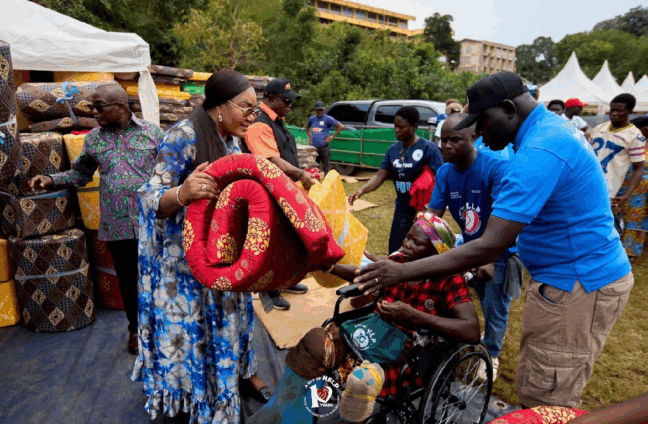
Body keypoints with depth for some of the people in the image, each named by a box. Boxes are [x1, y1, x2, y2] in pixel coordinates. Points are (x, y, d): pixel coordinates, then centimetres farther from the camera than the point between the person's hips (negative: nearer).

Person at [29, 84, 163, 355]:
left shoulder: (151, 132, -3)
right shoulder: (93, 139, 6)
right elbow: (80, 173, 14)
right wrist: (52, 180, -2)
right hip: (116, 226, 3)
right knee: (127, 280, 15)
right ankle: (135, 328, 35)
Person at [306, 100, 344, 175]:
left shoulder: (328, 118, -4)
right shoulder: (312, 118, 11)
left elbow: (341, 127, -6)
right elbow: (307, 127, 32)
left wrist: (332, 137, -8)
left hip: (323, 147, -5)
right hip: (313, 147, 5)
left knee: (326, 169, -4)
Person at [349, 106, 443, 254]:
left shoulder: (428, 148, -14)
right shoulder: (393, 149, 3)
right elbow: (380, 175, -1)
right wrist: (362, 190, -17)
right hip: (402, 210, 6)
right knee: (395, 252, 14)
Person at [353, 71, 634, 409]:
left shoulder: (539, 152, -26)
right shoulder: (553, 127, 8)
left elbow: (490, 247, -31)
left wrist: (402, 273, -28)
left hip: (577, 290, -10)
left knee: (545, 405, 3)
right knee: (532, 391, 19)